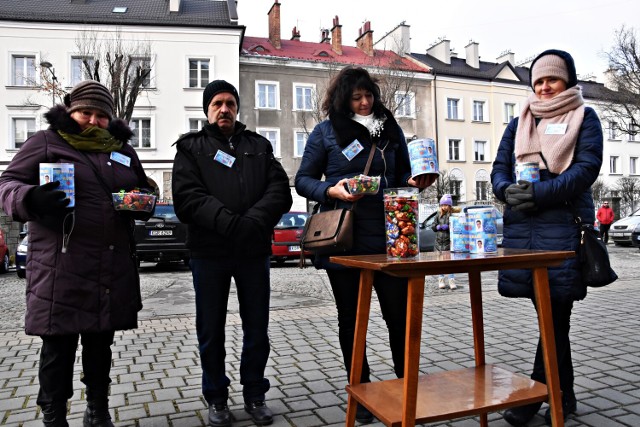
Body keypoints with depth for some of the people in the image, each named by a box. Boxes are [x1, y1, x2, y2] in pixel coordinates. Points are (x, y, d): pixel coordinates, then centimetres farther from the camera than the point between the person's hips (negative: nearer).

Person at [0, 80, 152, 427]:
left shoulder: (123, 150, 16)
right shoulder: (46, 142, 4)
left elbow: (145, 191, 23)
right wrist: (31, 199, -23)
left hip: (114, 269, 4)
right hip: (61, 269, -4)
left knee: (101, 345, 16)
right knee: (58, 349, 3)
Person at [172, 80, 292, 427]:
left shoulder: (259, 145, 13)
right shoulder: (191, 147, 7)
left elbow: (279, 190, -1)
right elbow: (187, 197, -9)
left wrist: (254, 221, -19)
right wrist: (228, 222, -23)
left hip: (254, 250, 2)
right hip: (208, 251, -1)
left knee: (257, 328, 10)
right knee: (211, 330, 10)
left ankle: (255, 395, 28)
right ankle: (216, 398, 29)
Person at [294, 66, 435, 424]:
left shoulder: (390, 128, 11)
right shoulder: (325, 132, 2)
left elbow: (402, 175, 18)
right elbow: (304, 180, 2)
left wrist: (414, 182, -5)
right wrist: (331, 191, -17)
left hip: (388, 237, 2)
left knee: (400, 314, 6)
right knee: (351, 319, 10)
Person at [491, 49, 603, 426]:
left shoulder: (584, 117, 9)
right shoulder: (520, 122, 19)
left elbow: (587, 168, -6)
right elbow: (499, 168, 10)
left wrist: (539, 192, -18)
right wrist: (507, 191, -12)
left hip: (564, 224, -3)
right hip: (521, 225, 3)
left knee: (554, 315, -3)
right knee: (552, 316, 10)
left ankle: (535, 396, 8)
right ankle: (563, 395, 24)